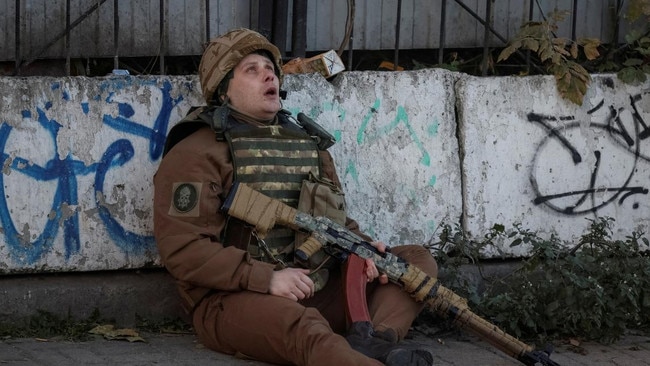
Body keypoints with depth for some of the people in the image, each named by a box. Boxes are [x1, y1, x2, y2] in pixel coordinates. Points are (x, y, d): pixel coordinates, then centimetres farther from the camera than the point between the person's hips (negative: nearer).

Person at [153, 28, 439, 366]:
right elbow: (181, 247, -13)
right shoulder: (197, 153, -4)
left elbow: (335, 219, 23)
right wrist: (266, 277, -22)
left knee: (418, 260, -1)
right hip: (235, 299, -8)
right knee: (302, 326, -39)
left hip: (316, 289, 8)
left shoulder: (308, 144, 19)